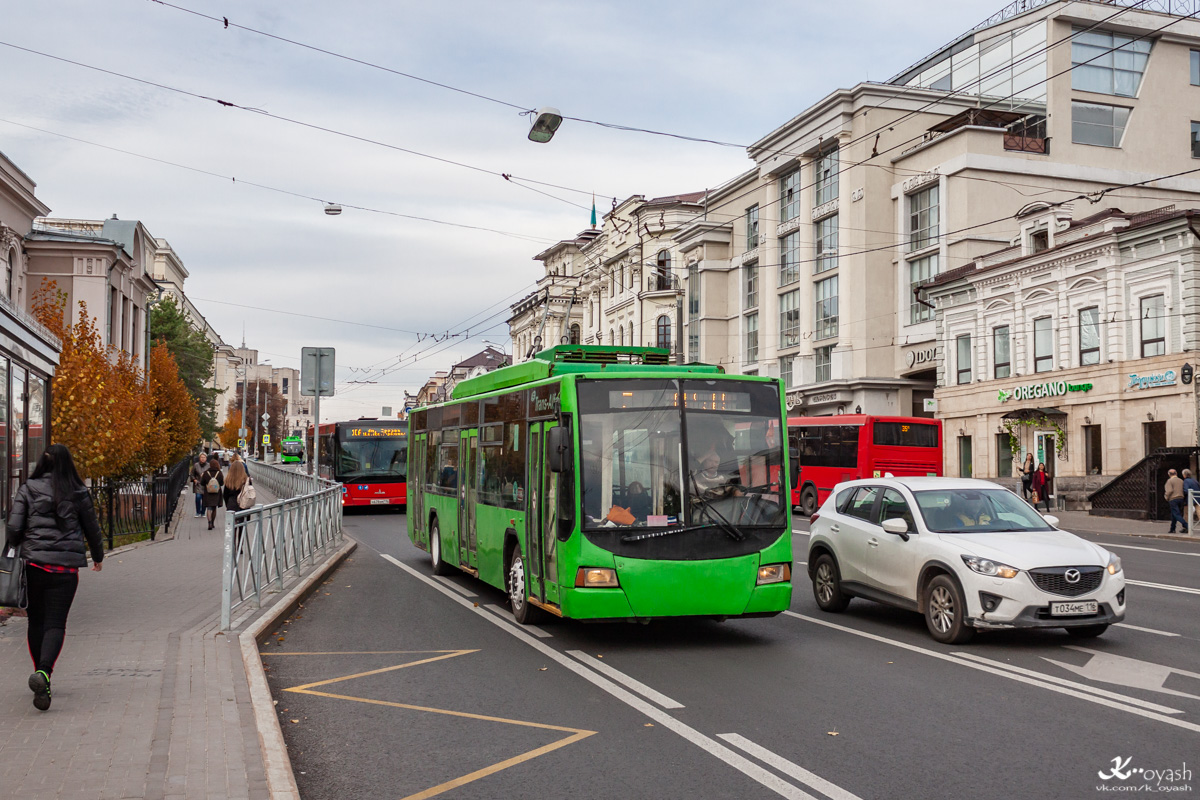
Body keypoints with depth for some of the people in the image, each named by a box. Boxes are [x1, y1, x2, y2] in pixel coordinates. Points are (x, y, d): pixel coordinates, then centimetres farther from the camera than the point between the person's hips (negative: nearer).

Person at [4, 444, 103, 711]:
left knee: (36, 620, 17)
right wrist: (98, 555, 27)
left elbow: (14, 527, -4)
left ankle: (41, 672, 24)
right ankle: (43, 672, -22)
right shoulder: (78, 493, 1)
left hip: (34, 561, 1)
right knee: (55, 623, -1)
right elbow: (91, 528, 11)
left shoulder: (28, 490, 1)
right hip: (66, 565, -1)